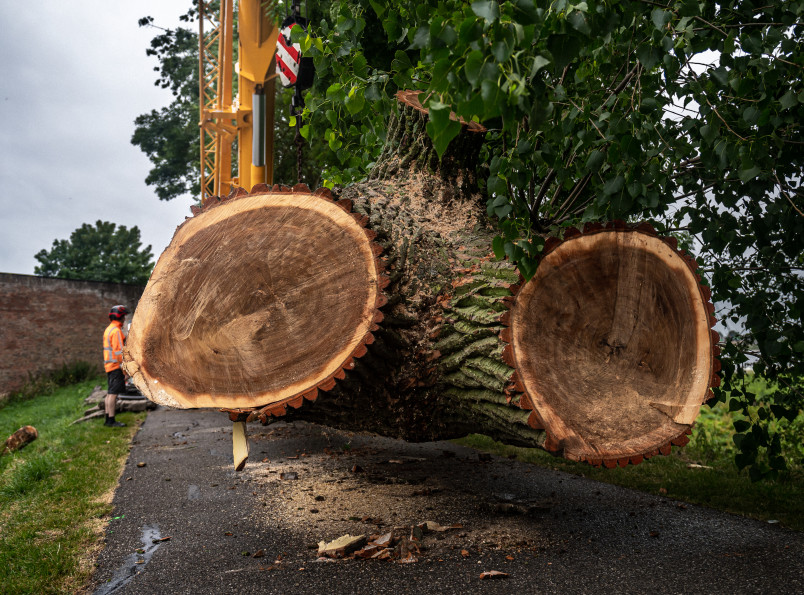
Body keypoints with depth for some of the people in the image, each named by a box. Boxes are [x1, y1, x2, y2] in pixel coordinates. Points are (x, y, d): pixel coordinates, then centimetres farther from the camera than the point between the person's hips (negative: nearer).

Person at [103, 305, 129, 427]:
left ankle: (108, 419, 17)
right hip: (116, 365, -10)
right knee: (113, 393, -9)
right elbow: (119, 350, -19)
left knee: (110, 393, 13)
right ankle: (111, 420, -8)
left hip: (109, 365, 10)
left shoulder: (108, 329, 19)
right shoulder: (116, 330, -14)